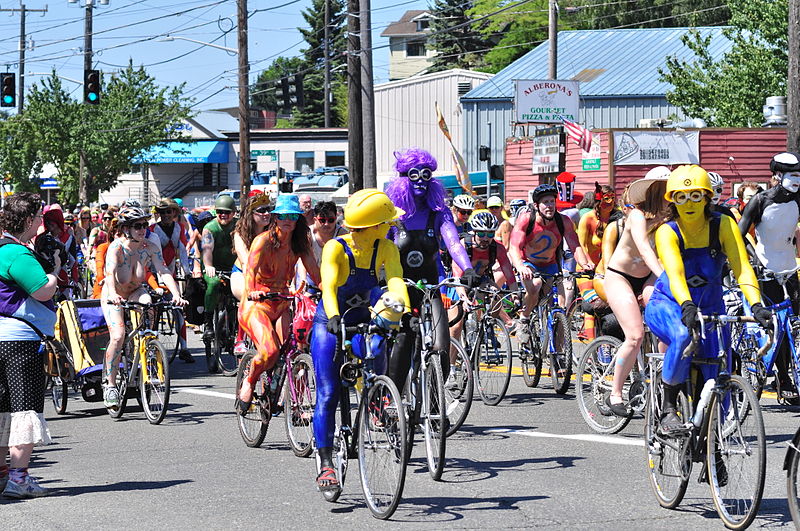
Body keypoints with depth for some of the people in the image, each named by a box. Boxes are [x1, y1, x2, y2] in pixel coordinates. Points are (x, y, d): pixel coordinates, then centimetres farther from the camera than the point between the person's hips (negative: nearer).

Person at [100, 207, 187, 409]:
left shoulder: (150, 248, -14)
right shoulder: (116, 247, -24)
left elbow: (164, 272, -23)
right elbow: (110, 273, -41)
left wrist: (176, 294, -40)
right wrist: (113, 294, -60)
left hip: (135, 292, 3)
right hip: (114, 295, -3)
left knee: (147, 302, -33)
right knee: (118, 337, -22)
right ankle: (109, 384, -9)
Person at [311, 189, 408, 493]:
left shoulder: (386, 249, -12)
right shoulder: (336, 248, -23)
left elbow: (395, 280, -25)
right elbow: (328, 285, -36)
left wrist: (403, 311, -45)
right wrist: (333, 317, -54)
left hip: (364, 323, 4)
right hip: (331, 325, -4)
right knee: (328, 396, -9)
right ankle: (325, 465, -6)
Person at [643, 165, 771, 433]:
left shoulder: (723, 226, -12)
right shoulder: (667, 232, -18)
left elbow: (742, 268, -22)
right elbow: (675, 274, -34)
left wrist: (757, 306, -39)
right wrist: (687, 307, -53)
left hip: (710, 308, 3)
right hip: (668, 306, -3)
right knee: (683, 336, -37)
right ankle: (668, 408, -20)